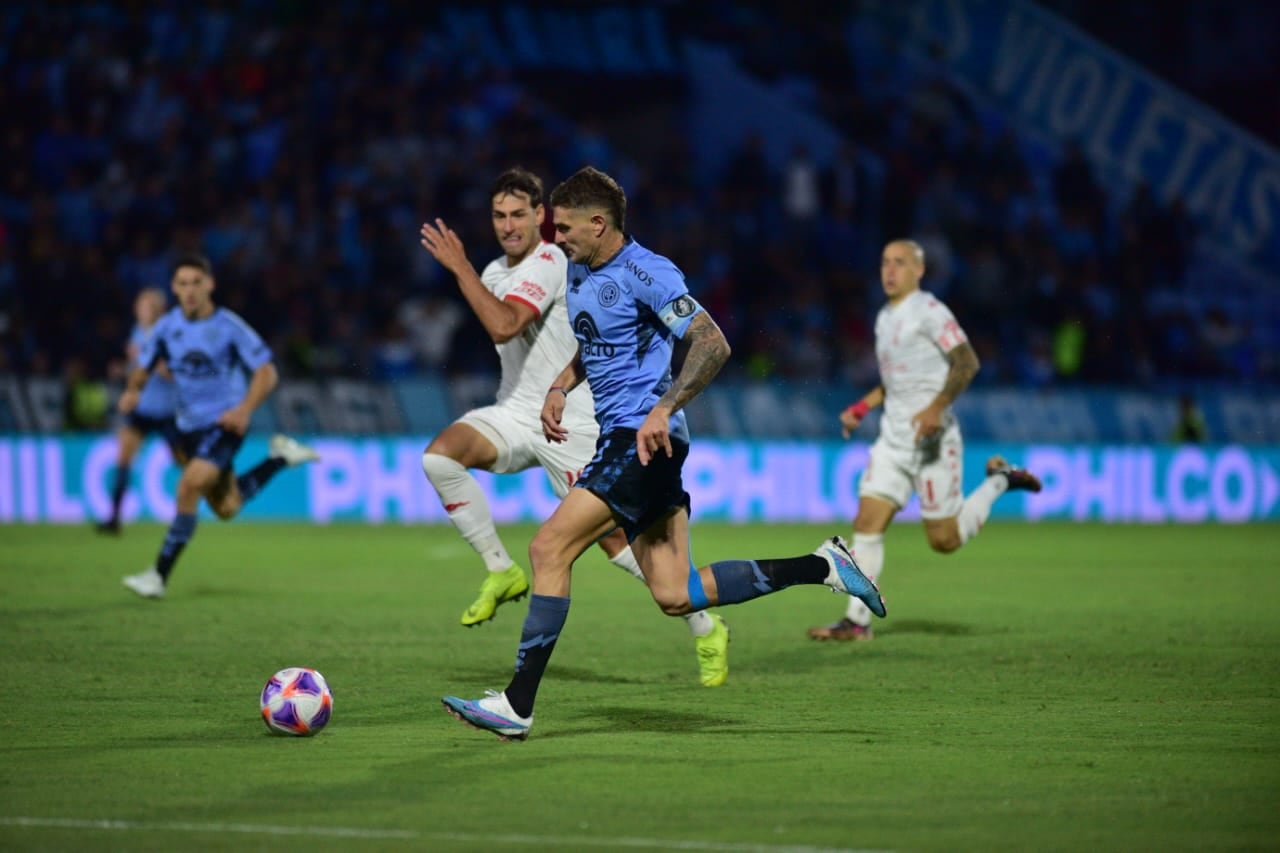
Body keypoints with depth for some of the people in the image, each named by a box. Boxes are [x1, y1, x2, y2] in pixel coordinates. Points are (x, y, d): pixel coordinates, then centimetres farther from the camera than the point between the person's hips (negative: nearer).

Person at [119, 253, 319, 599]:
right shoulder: (167, 326, 0)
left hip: (224, 424, -6)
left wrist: (245, 409, -25)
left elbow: (266, 371, -9)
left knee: (190, 486, -24)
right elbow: (143, 367, 9)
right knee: (226, 509, 14)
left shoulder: (229, 326, -12)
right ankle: (281, 457, 37)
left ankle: (159, 576, -18)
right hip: (189, 427, 6)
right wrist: (133, 390, -14)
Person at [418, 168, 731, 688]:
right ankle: (501, 572, -8)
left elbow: (503, 326, -31)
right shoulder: (495, 271, 11)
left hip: (571, 424, -7)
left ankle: (706, 630, 9)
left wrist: (460, 267, -27)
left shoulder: (548, 264, -15)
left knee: (614, 537, -8)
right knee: (439, 456, -21)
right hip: (515, 414, 7)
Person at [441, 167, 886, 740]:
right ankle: (819, 568, 14)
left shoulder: (645, 274, -14)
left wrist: (664, 409, -29)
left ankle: (516, 707, -14)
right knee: (675, 596, 5)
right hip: (620, 438, 10)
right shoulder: (580, 273, 15)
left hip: (644, 439, -10)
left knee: (549, 549, -16)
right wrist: (560, 387, 12)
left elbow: (712, 345, -20)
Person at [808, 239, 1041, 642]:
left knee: (944, 540, -2)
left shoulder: (930, 311, -10)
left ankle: (999, 480, 21)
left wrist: (937, 407, -27)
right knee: (867, 522, -6)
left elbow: (967, 362, -17)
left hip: (932, 438, -7)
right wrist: (862, 408, 16)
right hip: (893, 437, 7)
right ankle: (857, 621, -4)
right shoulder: (885, 318, 16)